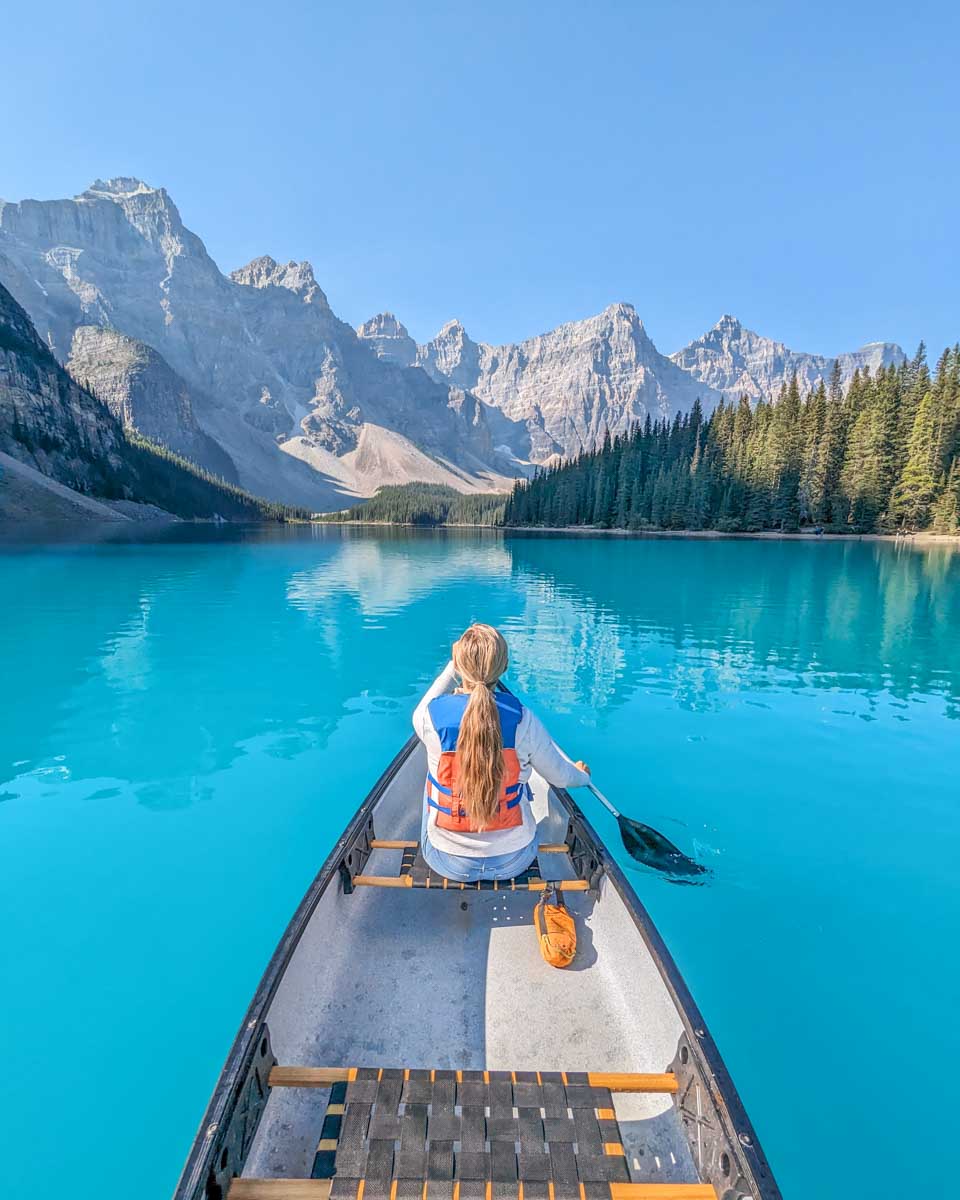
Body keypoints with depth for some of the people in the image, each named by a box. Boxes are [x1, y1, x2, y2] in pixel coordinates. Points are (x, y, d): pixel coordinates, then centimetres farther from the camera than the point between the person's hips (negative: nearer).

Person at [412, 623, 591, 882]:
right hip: (514, 860, 0)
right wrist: (582, 775, 20)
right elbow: (560, 777, -4)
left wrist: (454, 665, 17)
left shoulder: (431, 715, -20)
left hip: (448, 862, 0)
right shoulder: (523, 720, -20)